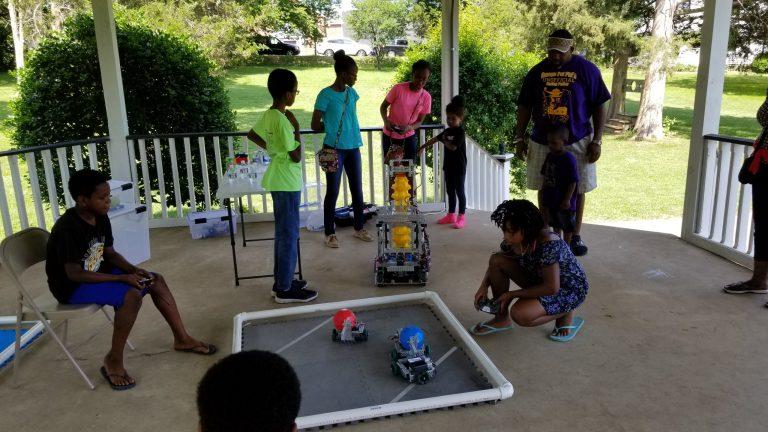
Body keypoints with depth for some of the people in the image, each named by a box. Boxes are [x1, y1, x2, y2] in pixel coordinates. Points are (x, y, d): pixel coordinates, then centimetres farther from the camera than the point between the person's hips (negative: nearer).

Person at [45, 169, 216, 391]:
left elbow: (110, 254, 8)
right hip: (72, 287, -8)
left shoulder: (101, 218, -2)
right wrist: (122, 278, -27)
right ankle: (113, 361, -15)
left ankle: (182, 339, 10)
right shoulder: (67, 228, -26)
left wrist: (134, 270, -10)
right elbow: (74, 274, -27)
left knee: (155, 280, 0)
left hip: (97, 274, 8)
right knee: (131, 295, -31)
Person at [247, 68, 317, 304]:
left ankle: (281, 281, 27)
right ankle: (285, 289, 7)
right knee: (289, 235, -2)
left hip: (279, 181, 10)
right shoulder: (282, 121, -21)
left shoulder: (268, 115, 6)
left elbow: (252, 134, 22)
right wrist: (297, 129, -12)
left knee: (283, 233, 17)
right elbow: (296, 157, -19)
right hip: (287, 183, -10)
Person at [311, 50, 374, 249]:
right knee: (333, 191, 3)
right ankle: (330, 233, 15)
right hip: (334, 149, -6)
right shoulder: (326, 95, -12)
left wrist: (349, 128, 3)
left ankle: (359, 228, 26)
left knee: (357, 189, 12)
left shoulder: (352, 93, 7)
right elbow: (315, 125, -9)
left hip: (353, 147, 6)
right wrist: (332, 128, 4)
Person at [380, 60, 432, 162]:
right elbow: (383, 106, -2)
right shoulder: (398, 88, -13)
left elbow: (420, 121, 0)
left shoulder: (426, 97, -6)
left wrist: (409, 128, -21)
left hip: (409, 137, 2)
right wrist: (386, 121, -21)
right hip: (389, 136, -2)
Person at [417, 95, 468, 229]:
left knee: (459, 191, -1)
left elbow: (453, 147, -25)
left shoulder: (460, 132, -14)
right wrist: (422, 147, 23)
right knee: (450, 191, 13)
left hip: (459, 168, -8)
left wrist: (444, 141, -8)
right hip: (448, 166, 8)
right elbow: (434, 139, 20)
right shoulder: (447, 131, 9)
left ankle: (461, 217, 6)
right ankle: (451, 215, 23)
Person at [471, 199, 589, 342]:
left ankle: (565, 313, -1)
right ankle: (501, 318, 2)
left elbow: (551, 288, -33)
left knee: (520, 314, -30)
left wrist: (511, 295, -26)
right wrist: (484, 286, -13)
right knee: (496, 260, -10)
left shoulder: (548, 245, -35)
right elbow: (495, 264, 5)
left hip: (569, 290, -8)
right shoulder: (514, 241, -12)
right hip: (539, 279, 8)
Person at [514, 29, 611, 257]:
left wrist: (596, 140, -8)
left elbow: (599, 107, -2)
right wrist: (519, 137, 2)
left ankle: (575, 235, 18)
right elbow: (525, 106, 7)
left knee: (576, 189, 5)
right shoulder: (537, 72, 3)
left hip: (577, 142, -2)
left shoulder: (587, 70, -4)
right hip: (542, 141, 2)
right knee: (544, 189, 8)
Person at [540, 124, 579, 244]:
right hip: (551, 200, 7)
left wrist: (567, 200, -18)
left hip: (564, 203, -7)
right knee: (556, 224, 21)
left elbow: (573, 181, -18)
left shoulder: (569, 159, -19)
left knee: (567, 226, 9)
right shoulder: (550, 156, 4)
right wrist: (544, 197, 14)